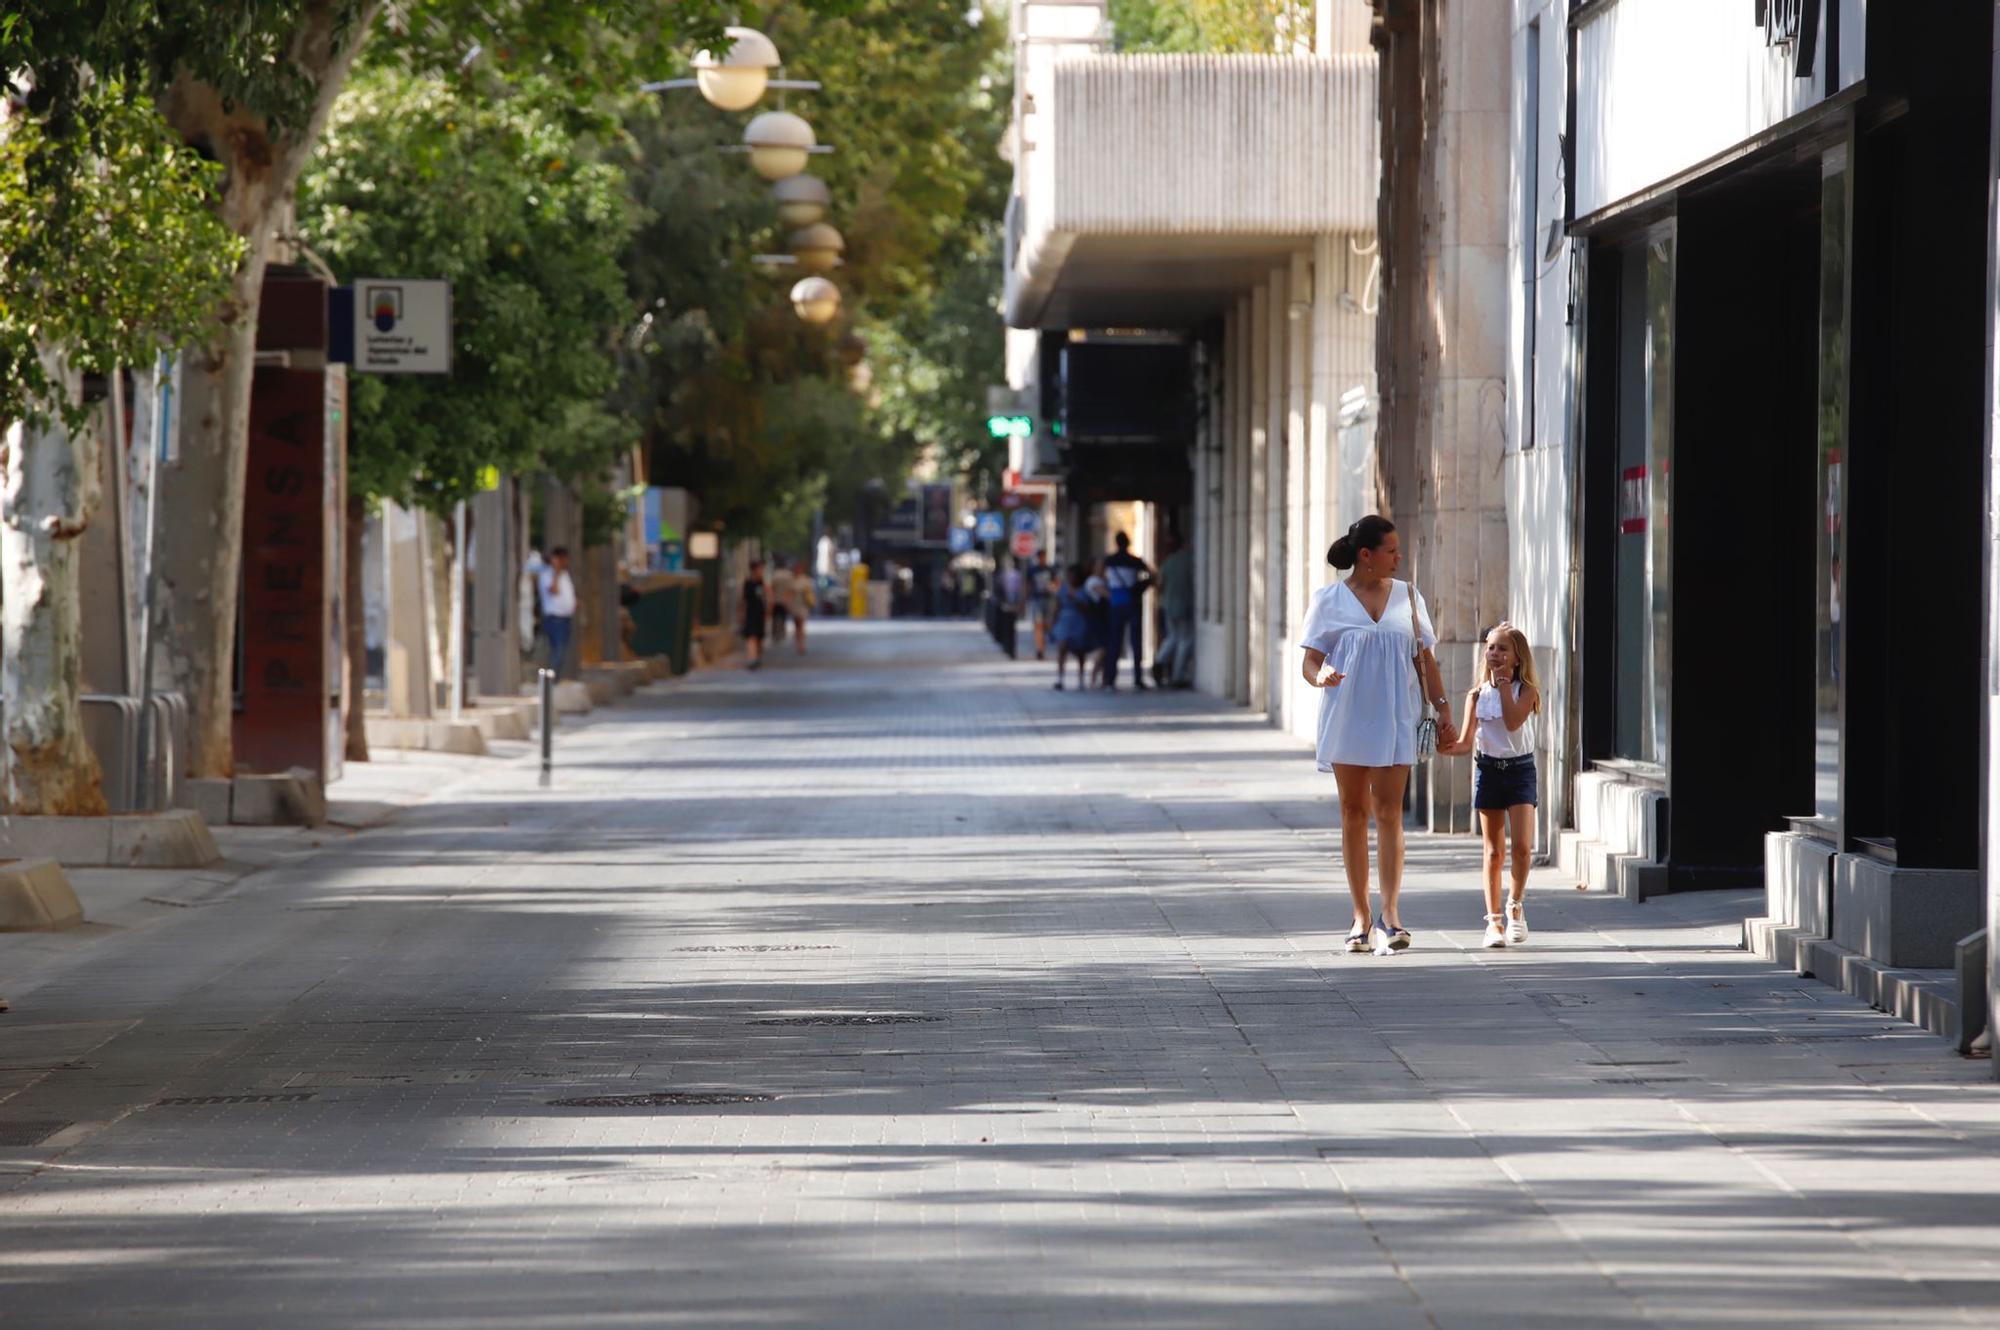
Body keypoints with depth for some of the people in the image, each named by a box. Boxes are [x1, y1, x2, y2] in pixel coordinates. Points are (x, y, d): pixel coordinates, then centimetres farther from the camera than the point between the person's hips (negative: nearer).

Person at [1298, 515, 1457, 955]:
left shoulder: (1407, 597, 9)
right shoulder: (1329, 600, 2)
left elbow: (1425, 659, 13)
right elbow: (1310, 659, 0)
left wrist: (1442, 711, 7)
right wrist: (1320, 676, -23)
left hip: (1396, 718, 0)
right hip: (1347, 717, 0)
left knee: (1389, 811, -10)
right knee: (1354, 813, 4)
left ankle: (1390, 912, -16)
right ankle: (1361, 916, 9)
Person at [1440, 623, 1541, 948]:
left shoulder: (1525, 691, -4)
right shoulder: (1477, 695, 3)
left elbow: (1513, 721, -22)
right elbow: (1465, 743, -1)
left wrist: (1504, 683, -15)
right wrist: (1441, 747, -20)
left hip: (1520, 769, -2)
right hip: (1488, 770, 2)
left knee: (1521, 845, -15)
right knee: (1493, 851, 4)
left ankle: (1516, 904, 8)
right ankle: (1494, 920, 10)